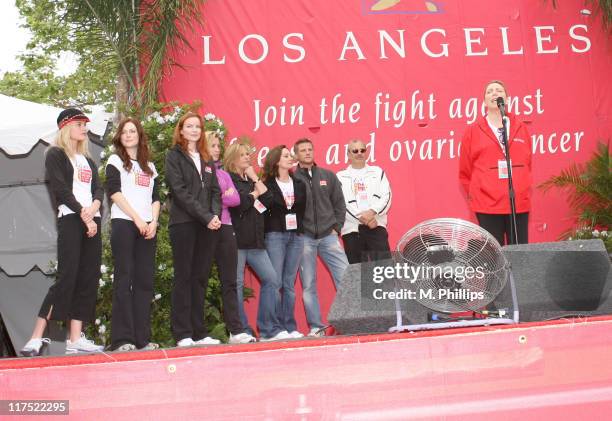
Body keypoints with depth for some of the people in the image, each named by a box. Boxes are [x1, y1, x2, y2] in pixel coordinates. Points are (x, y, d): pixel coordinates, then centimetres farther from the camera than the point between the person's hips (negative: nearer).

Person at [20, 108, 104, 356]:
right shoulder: (55, 155, 3)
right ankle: (36, 340, -15)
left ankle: (75, 339, -1)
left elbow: (98, 189, 13)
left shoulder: (87, 159, 24)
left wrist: (94, 206, -8)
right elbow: (61, 189, -8)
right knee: (67, 277, -16)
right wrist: (83, 214, -12)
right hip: (70, 220, -7)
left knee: (88, 279, -1)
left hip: (92, 221, 7)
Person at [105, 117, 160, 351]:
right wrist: (137, 219, -12)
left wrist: (153, 222, -3)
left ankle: (142, 338, 2)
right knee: (124, 279, -7)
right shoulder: (115, 161, 7)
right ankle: (122, 339, -8)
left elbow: (156, 198, 16)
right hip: (123, 224, -4)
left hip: (147, 227, 5)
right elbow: (114, 192, -4)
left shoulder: (150, 166, 21)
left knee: (145, 280, 0)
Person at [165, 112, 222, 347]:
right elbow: (181, 191, -8)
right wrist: (206, 217, -15)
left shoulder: (206, 159, 20)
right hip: (184, 223, -5)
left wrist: (216, 215, -6)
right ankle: (183, 334, -2)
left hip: (208, 225, 5)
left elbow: (215, 191, 13)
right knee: (184, 277, -4)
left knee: (201, 278, 6)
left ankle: (199, 333, 9)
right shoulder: (174, 156, 2)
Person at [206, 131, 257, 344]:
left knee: (229, 282, 1)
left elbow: (236, 199, 6)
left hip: (225, 228, 5)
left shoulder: (224, 174, 20)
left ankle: (236, 330, -1)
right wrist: (223, 197, -8)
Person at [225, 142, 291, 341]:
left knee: (271, 280, -1)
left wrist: (255, 179, 3)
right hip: (236, 240, -7)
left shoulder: (251, 181, 21)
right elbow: (238, 204, -15)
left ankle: (269, 329, 3)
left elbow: (269, 200, 7)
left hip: (255, 240, 7)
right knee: (237, 285, -3)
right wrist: (254, 194, 2)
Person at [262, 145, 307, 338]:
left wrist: (298, 228, 5)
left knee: (290, 283, 6)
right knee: (275, 282, -7)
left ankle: (290, 326, 8)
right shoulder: (267, 186, -1)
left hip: (295, 236, 4)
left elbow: (302, 210, 13)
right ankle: (276, 326, -2)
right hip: (275, 236, -4)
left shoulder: (300, 185, 14)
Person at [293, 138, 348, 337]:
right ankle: (316, 326, 8)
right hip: (304, 238, -2)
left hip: (328, 236, 2)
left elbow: (339, 203, 12)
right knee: (308, 285, 1)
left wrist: (337, 227, 3)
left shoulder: (328, 176, 11)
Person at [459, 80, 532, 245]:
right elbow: (465, 173, 8)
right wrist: (475, 196, 8)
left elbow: (527, 165, 18)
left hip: (519, 204, 2)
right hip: (487, 206, -2)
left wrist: (524, 191, 14)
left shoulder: (520, 128, 10)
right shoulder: (473, 131, 3)